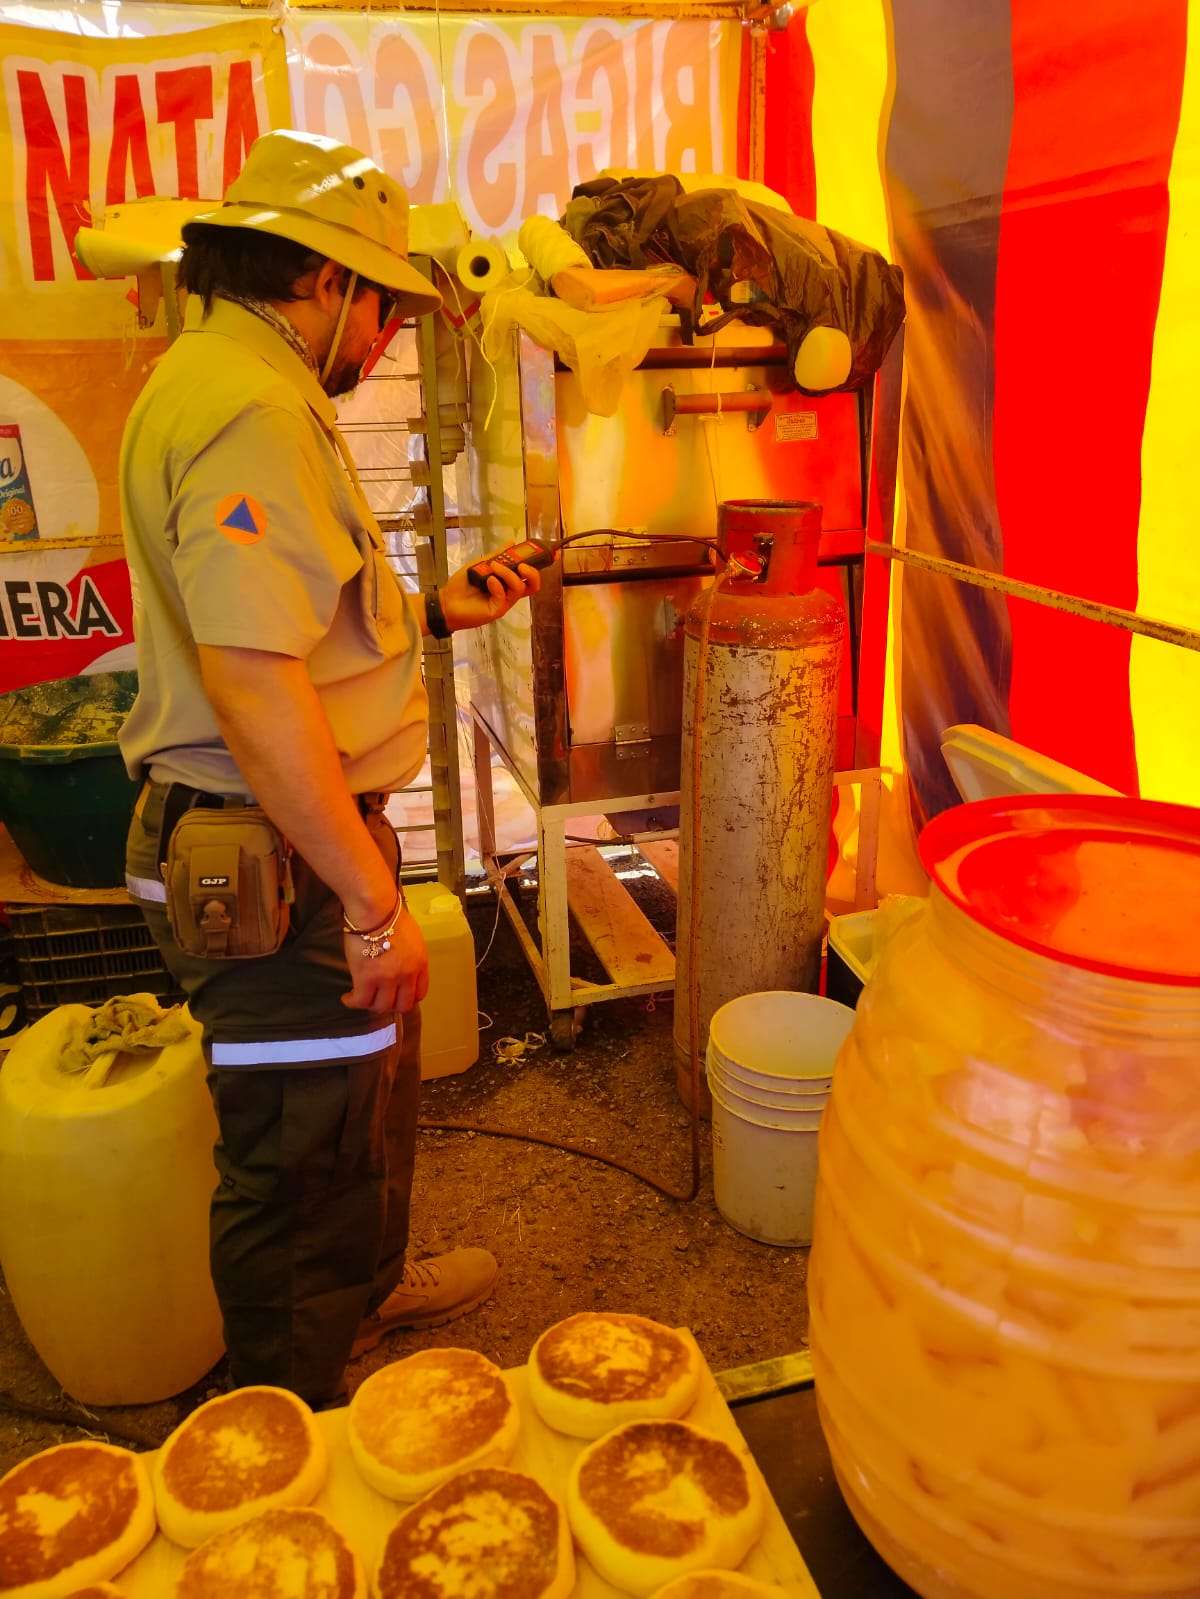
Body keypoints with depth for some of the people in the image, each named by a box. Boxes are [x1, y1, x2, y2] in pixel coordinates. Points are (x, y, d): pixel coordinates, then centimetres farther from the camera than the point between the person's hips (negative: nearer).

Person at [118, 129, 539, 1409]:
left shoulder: (222, 379, 15)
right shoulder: (248, 407, -20)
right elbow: (253, 680, -29)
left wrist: (435, 612, 13)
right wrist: (372, 900, -25)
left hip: (287, 834, 11)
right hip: (273, 860, -11)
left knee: (371, 1077, 27)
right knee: (299, 1150, 6)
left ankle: (368, 1285, 52)